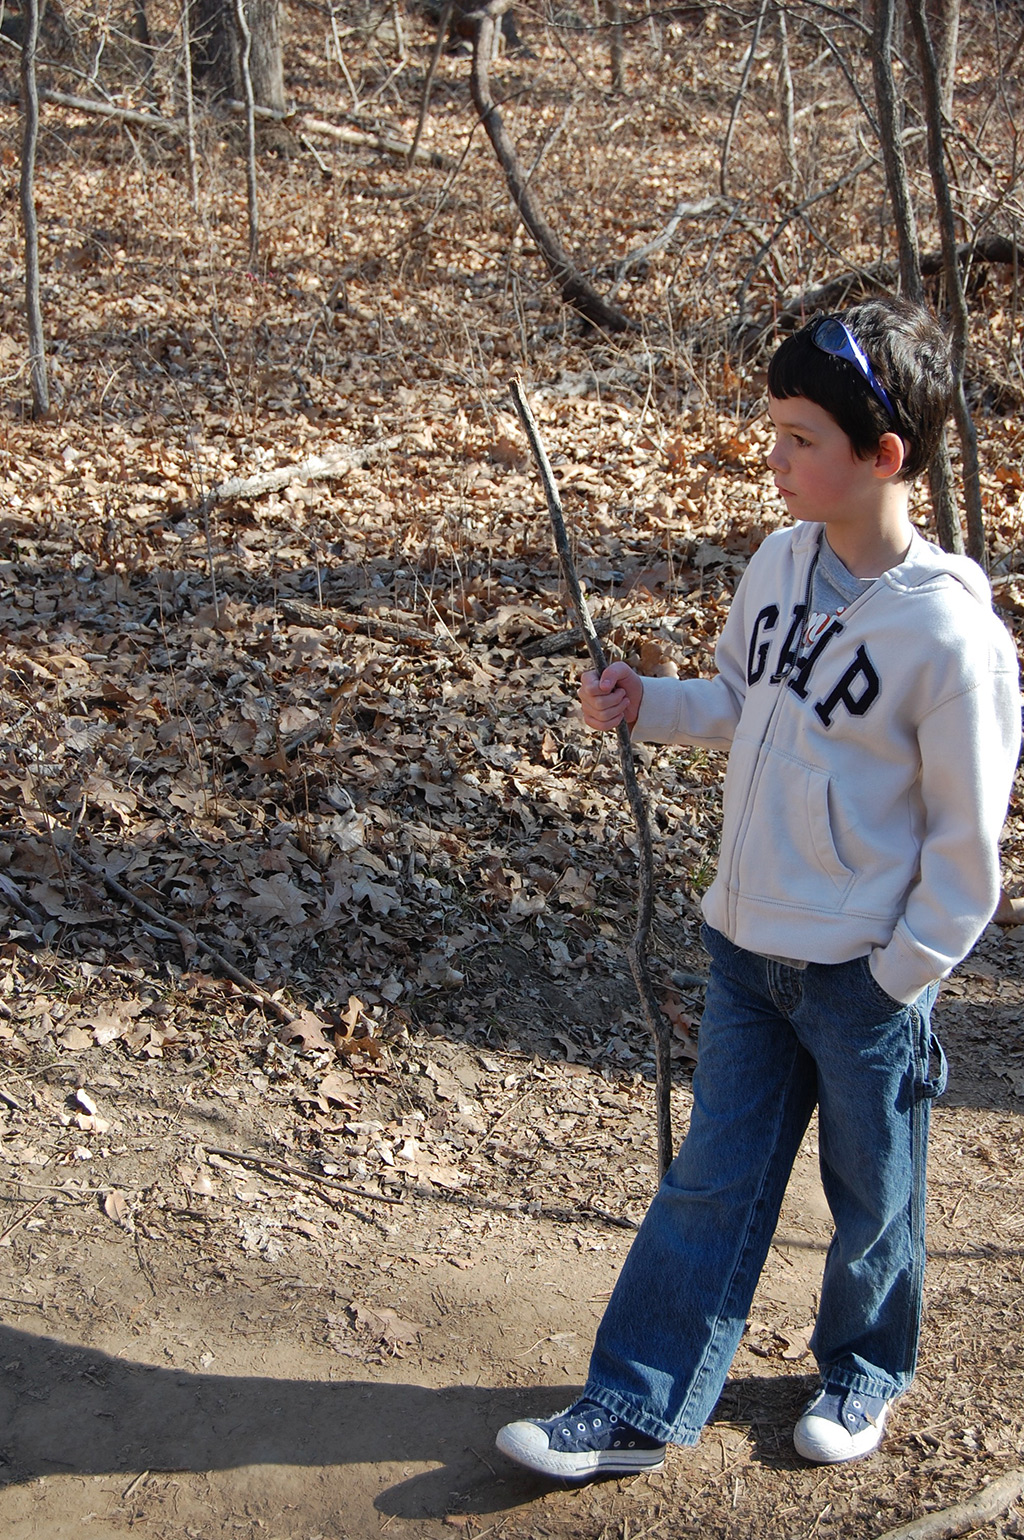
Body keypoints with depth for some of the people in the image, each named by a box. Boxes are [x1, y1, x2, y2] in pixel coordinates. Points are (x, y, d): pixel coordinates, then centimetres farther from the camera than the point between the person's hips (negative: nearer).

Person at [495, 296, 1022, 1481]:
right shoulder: (781, 562, -2)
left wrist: (898, 980, -11)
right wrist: (648, 707, -3)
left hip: (865, 977, -5)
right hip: (745, 943, 6)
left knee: (872, 1196, 17)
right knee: (710, 1185, 14)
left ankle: (865, 1368, 43)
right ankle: (634, 1411, 24)